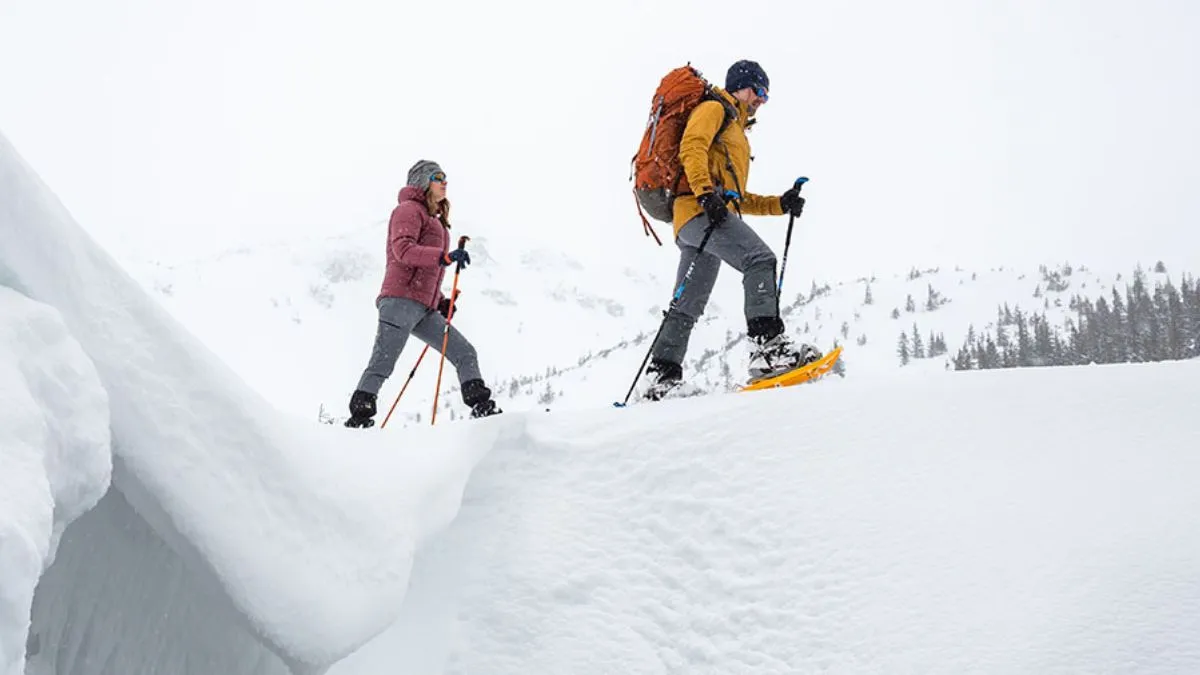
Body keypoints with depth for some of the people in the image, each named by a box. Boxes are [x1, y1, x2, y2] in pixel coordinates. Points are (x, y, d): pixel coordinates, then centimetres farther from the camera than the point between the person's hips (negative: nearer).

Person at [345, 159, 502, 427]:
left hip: (425, 309, 9)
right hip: (401, 299, -9)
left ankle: (482, 408, -4)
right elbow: (403, 250, -16)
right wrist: (444, 257, -26)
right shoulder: (409, 209, 3)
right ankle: (359, 419, -8)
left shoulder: (433, 220, 30)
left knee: (465, 353, 1)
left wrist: (442, 302, 20)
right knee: (382, 364, -11)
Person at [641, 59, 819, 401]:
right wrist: (706, 192, -26)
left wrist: (779, 204, 19)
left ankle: (661, 376, 7)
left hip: (714, 214, 10)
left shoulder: (736, 132, 37)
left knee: (688, 305, 6)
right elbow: (691, 148, -11)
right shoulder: (713, 109, 9)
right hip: (697, 207, -10)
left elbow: (739, 199, 33)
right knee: (760, 258, -25)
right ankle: (767, 346, -37)